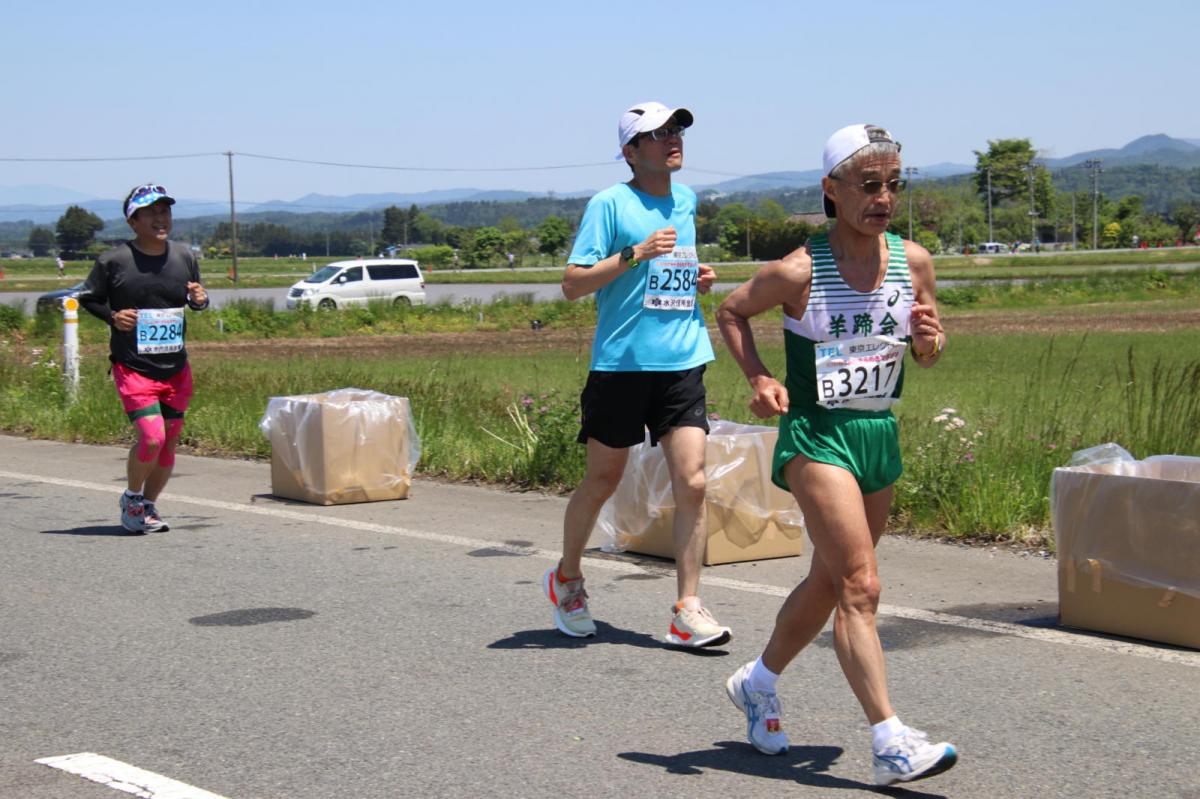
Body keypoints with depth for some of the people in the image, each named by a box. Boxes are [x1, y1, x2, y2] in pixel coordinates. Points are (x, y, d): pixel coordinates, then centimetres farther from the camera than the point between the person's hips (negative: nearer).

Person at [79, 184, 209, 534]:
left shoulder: (184, 256, 4)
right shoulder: (113, 261, -8)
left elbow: (196, 297, 17)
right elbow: (87, 298, 4)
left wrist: (201, 299, -6)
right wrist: (112, 317, -13)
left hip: (176, 369, 5)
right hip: (132, 368, -5)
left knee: (169, 442, 7)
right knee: (152, 437, -17)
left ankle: (148, 506, 27)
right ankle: (131, 499, 9)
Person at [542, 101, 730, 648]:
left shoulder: (687, 201, 15)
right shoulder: (610, 203, -5)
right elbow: (572, 284, -9)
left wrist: (699, 279, 9)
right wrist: (635, 254, -18)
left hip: (682, 361, 4)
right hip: (620, 362, -4)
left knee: (691, 481, -7)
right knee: (603, 480, 8)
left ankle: (687, 609, -3)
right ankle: (566, 579, 31)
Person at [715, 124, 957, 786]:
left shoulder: (913, 261, 2)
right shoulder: (798, 272, -12)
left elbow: (928, 357, 13)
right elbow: (730, 312, 5)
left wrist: (929, 338, -11)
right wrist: (759, 379, -8)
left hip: (880, 434, 6)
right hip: (816, 434, -6)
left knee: (829, 583, 17)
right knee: (860, 585, -16)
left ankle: (758, 682, 40)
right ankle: (890, 744, -17)